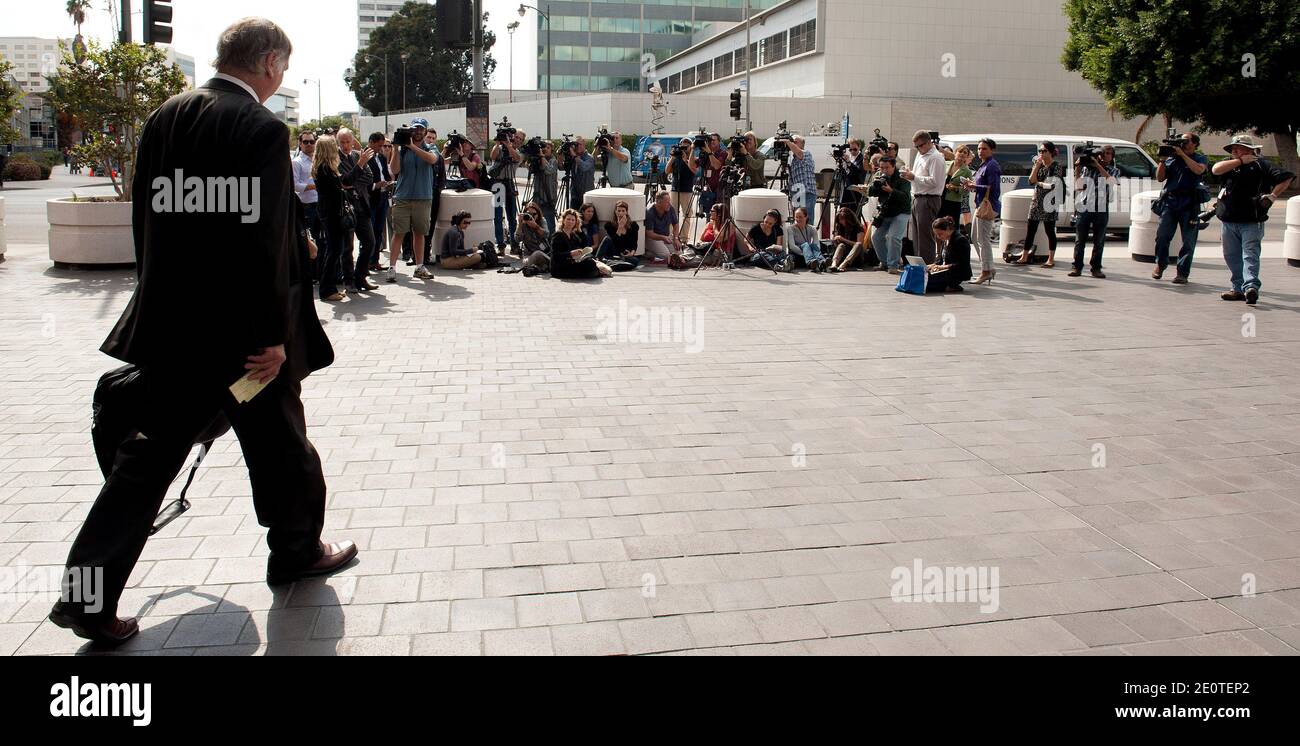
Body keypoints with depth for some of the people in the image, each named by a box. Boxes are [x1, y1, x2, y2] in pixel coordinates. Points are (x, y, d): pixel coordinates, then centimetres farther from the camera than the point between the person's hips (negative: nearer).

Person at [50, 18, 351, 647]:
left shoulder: (164, 117, 8)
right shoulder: (261, 129, -15)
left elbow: (146, 218, 12)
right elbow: (265, 240, -20)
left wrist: (161, 301, 19)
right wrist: (274, 333, -16)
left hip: (169, 327, 7)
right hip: (241, 329, -6)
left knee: (148, 456, 11)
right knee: (280, 443, 14)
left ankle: (88, 596, 12)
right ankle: (297, 551, 33)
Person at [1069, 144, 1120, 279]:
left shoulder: (1114, 171, 13)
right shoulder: (1086, 168, 11)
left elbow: (1111, 182, -9)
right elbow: (1078, 186, 7)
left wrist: (1098, 165, -9)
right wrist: (1077, 169, -2)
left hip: (1102, 209, 1)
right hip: (1084, 207, 0)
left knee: (1099, 241, 3)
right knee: (1080, 240, 0)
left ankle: (1096, 268, 9)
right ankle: (1077, 267, 5)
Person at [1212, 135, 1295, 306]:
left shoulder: (1260, 165, 2)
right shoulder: (1230, 164, 14)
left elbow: (1286, 177, 0)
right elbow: (1216, 169, -8)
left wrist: (1272, 196, -5)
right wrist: (1240, 161, -6)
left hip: (1252, 222, -5)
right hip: (1229, 220, 5)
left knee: (1250, 255, -13)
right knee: (1232, 256, 9)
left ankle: (1251, 287, -25)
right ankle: (1239, 288, 17)